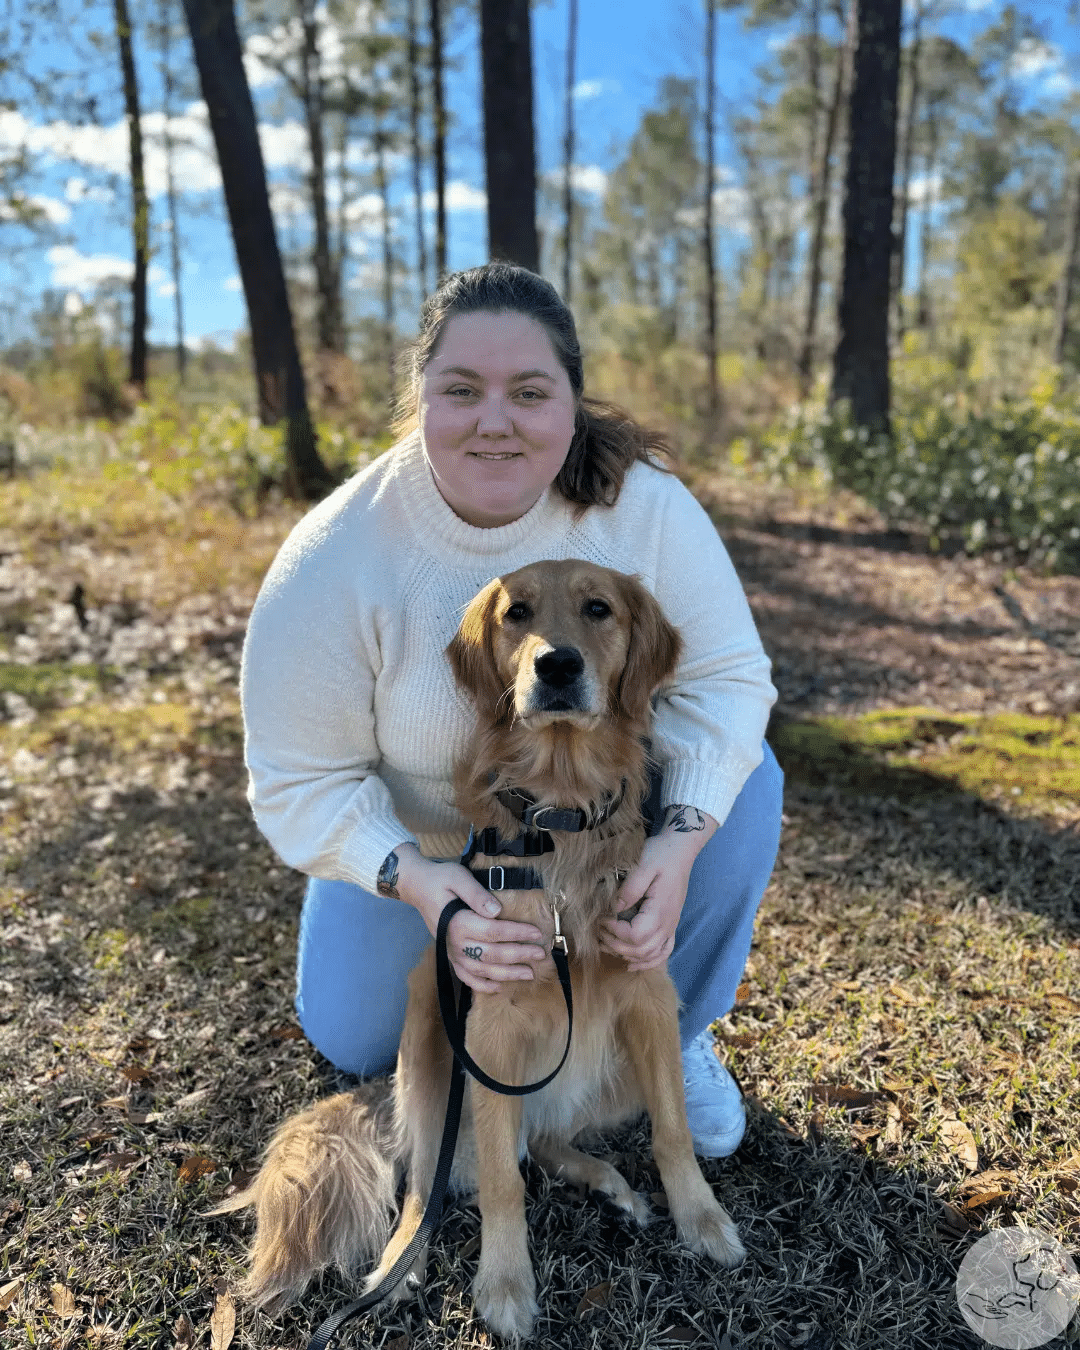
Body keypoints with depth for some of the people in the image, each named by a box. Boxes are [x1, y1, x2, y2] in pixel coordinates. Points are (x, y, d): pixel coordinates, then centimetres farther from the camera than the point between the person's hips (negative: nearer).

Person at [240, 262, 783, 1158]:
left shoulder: (643, 504, -25)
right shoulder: (333, 562, -29)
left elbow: (726, 675, -20)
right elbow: (303, 783, -22)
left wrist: (680, 844, -36)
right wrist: (416, 884, -39)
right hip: (415, 842, 0)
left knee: (744, 783, -25)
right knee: (354, 1046, 9)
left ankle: (669, 1030, 1)